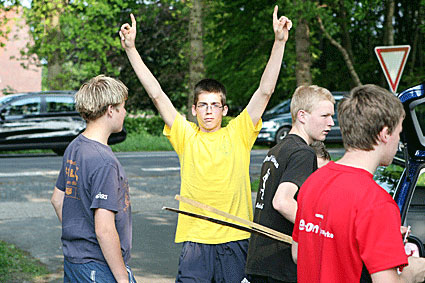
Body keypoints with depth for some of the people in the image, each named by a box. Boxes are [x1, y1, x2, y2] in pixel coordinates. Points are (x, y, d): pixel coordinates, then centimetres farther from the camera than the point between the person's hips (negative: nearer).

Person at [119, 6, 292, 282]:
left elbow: (265, 91, -2)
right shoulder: (186, 136, 4)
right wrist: (130, 48, -2)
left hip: (235, 240, 0)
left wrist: (279, 42, -8)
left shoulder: (238, 134, 3)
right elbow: (157, 94, 1)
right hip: (196, 240, 0)